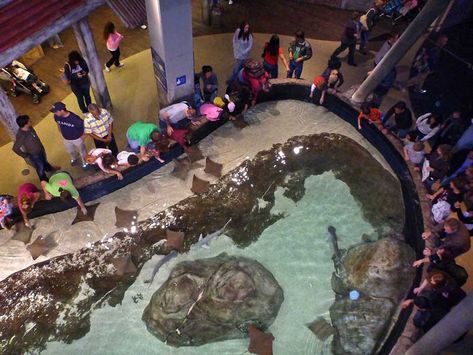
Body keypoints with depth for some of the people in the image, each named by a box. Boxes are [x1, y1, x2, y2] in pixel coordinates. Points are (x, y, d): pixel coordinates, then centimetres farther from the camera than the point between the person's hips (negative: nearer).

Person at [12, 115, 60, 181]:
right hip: (34, 155, -6)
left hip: (40, 149, 6)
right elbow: (15, 149, -29)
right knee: (40, 168, 17)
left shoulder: (29, 128, -16)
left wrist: (41, 146, 12)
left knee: (44, 161, 34)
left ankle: (49, 168, 64)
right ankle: (44, 181, 43)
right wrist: (25, 155, -16)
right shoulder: (21, 136, -37)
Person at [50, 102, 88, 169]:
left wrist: (82, 136, -12)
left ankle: (85, 162, 51)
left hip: (77, 139, -5)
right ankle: (74, 158, 63)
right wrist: (61, 133, 9)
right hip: (66, 139, 5)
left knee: (82, 152, 22)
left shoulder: (74, 118, -38)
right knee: (70, 151, 30)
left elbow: (84, 126, -23)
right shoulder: (56, 116, -22)